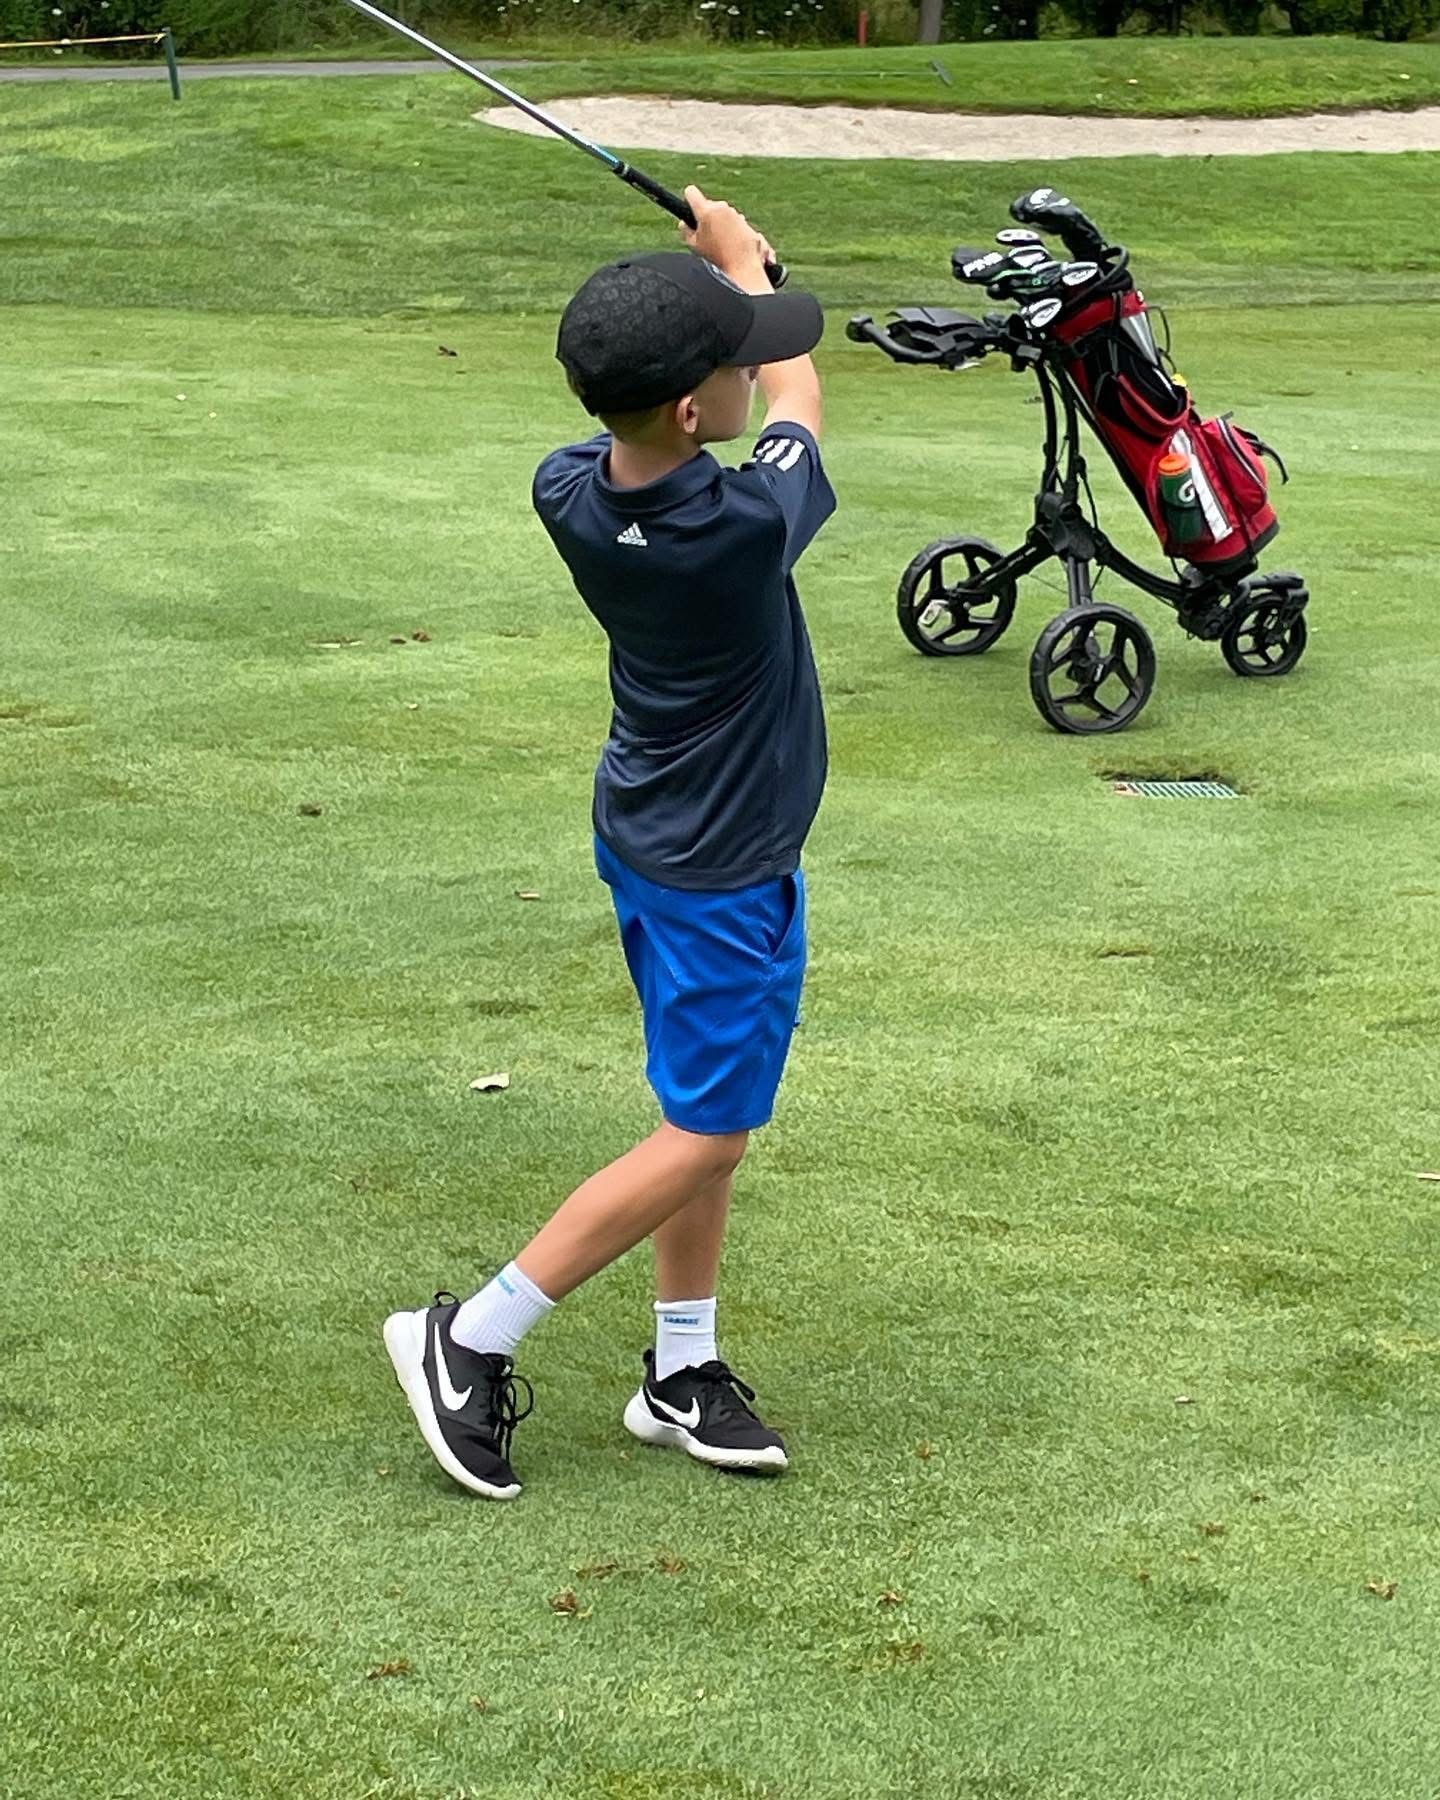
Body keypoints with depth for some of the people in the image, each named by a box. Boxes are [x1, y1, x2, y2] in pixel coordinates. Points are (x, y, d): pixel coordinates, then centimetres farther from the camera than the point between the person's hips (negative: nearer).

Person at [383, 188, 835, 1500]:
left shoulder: (568, 495, -13)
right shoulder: (747, 527, -31)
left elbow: (629, 440, 14)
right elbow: (798, 399, -9)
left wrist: (714, 280, 10)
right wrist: (745, 261, 7)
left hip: (647, 836, 8)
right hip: (725, 874, -8)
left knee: (705, 1110, 18)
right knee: (705, 1137, 4)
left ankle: (682, 1372, 28)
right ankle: (471, 1342, 7)